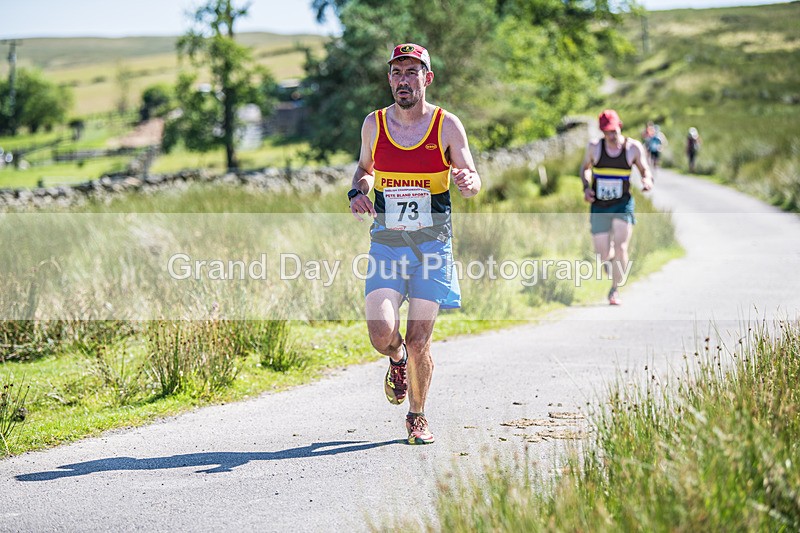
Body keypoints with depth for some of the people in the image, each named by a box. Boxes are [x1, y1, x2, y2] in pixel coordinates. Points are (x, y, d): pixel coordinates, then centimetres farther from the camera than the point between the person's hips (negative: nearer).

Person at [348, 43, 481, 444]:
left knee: (418, 343, -2)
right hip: (386, 243, 1)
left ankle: (416, 417, 22)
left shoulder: (447, 125, -3)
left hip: (432, 245, -1)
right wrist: (357, 191, -1)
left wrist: (468, 181, -27)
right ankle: (398, 360, 24)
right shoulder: (374, 124, 3)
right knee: (382, 335, -14)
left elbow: (472, 183, -3)